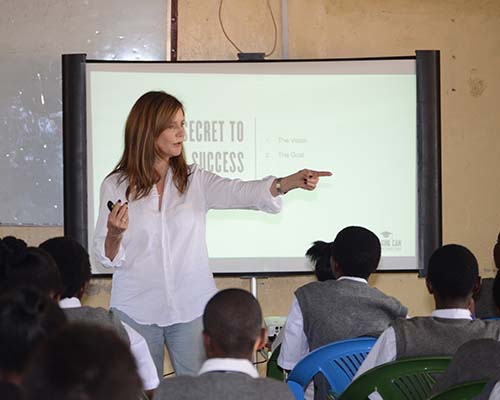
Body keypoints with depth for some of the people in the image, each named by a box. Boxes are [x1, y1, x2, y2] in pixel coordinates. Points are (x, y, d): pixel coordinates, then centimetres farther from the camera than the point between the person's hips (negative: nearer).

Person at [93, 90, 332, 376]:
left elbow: (241, 192, -13)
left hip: (192, 307, 1)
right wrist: (114, 234, -22)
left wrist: (291, 182, -30)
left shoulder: (195, 181, 4)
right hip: (136, 310, -1)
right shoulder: (115, 186, 0)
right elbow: (106, 257, 1)